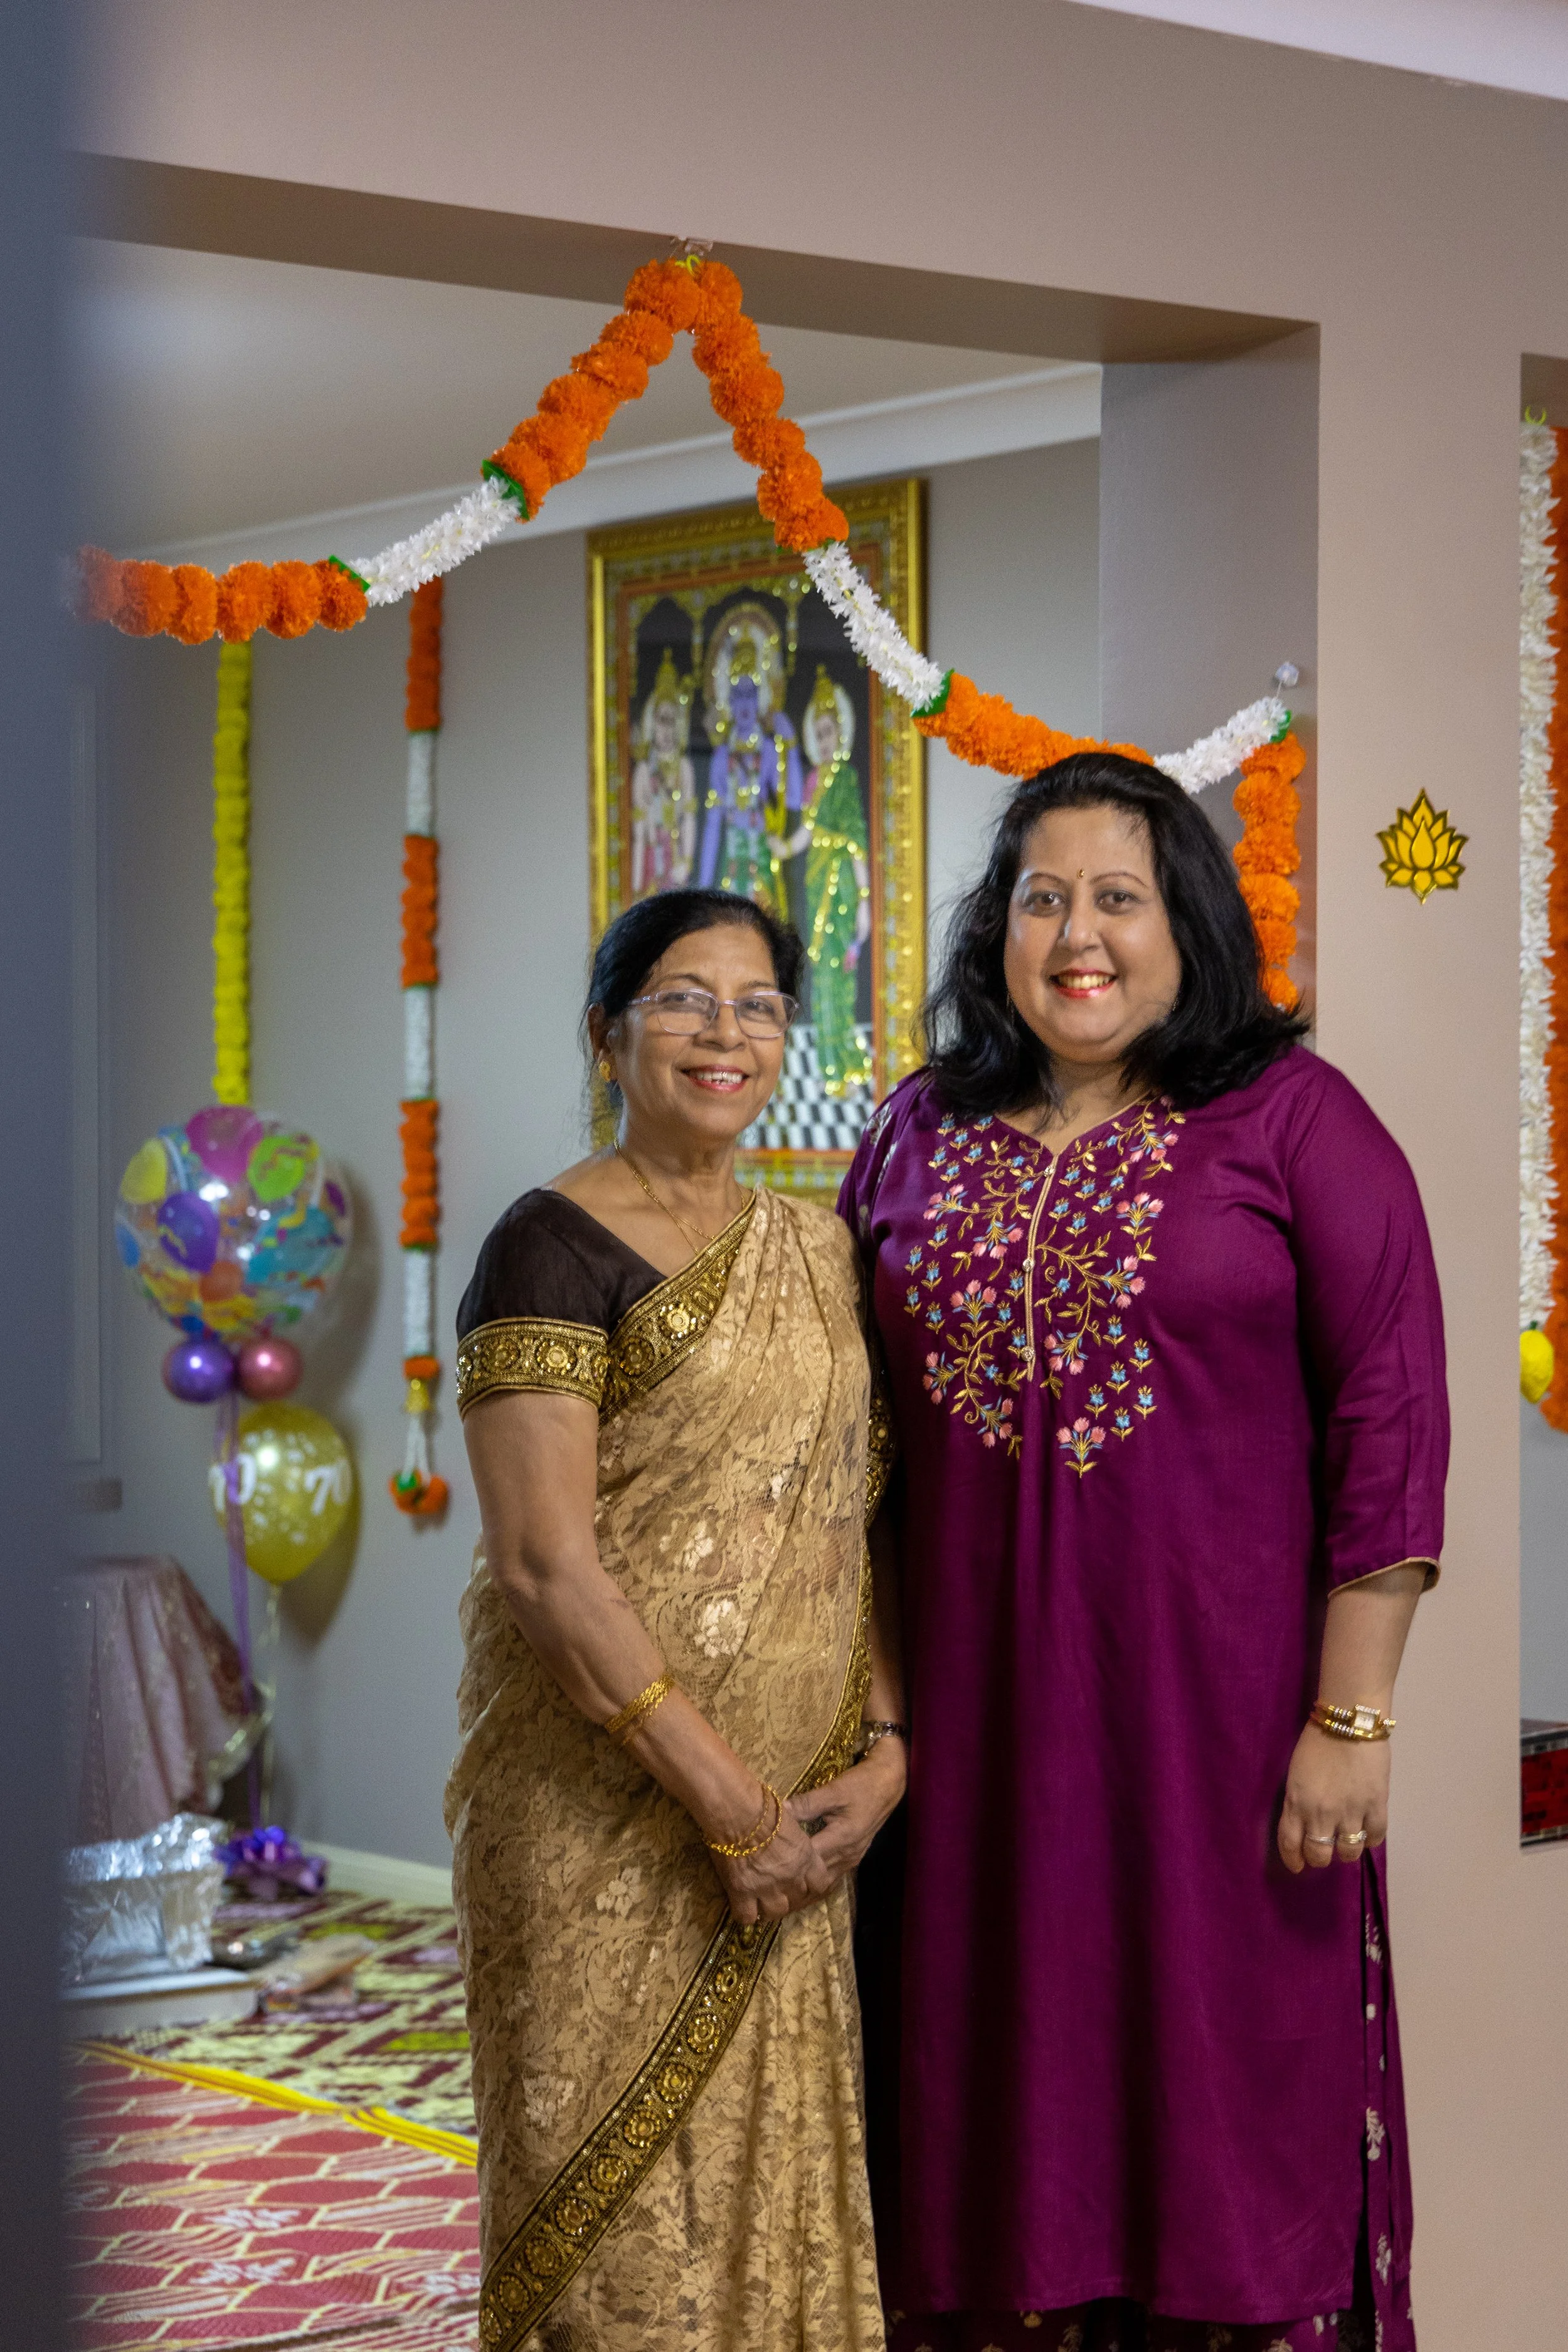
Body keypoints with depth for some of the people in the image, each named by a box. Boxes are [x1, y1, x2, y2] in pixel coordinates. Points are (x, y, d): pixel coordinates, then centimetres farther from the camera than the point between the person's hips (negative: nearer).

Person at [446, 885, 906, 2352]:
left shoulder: (814, 1251, 12)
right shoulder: (556, 1247, -9)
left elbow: (854, 1519, 13)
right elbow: (546, 1567, -17)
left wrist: (884, 1750, -2)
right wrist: (729, 1800, -17)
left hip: (791, 1818, 6)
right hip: (609, 1817, -6)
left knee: (775, 2177, 12)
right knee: (625, 2195, 2)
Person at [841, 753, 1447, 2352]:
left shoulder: (1295, 1121, -3)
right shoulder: (918, 1136, 9)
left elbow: (1391, 1419, -7)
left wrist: (1350, 1720, -13)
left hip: (1218, 1716, -4)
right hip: (983, 1722, 4)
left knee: (1232, 2099, 3)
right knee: (1002, 2112, 10)